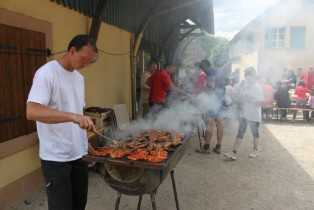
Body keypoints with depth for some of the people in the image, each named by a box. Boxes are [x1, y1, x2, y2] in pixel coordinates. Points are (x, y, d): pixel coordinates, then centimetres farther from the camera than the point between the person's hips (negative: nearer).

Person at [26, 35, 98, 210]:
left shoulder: (79, 77, 10)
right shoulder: (47, 73, -14)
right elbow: (32, 112, -26)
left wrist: (85, 142, 13)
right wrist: (73, 116, -37)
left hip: (79, 153, 7)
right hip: (56, 157, -7)